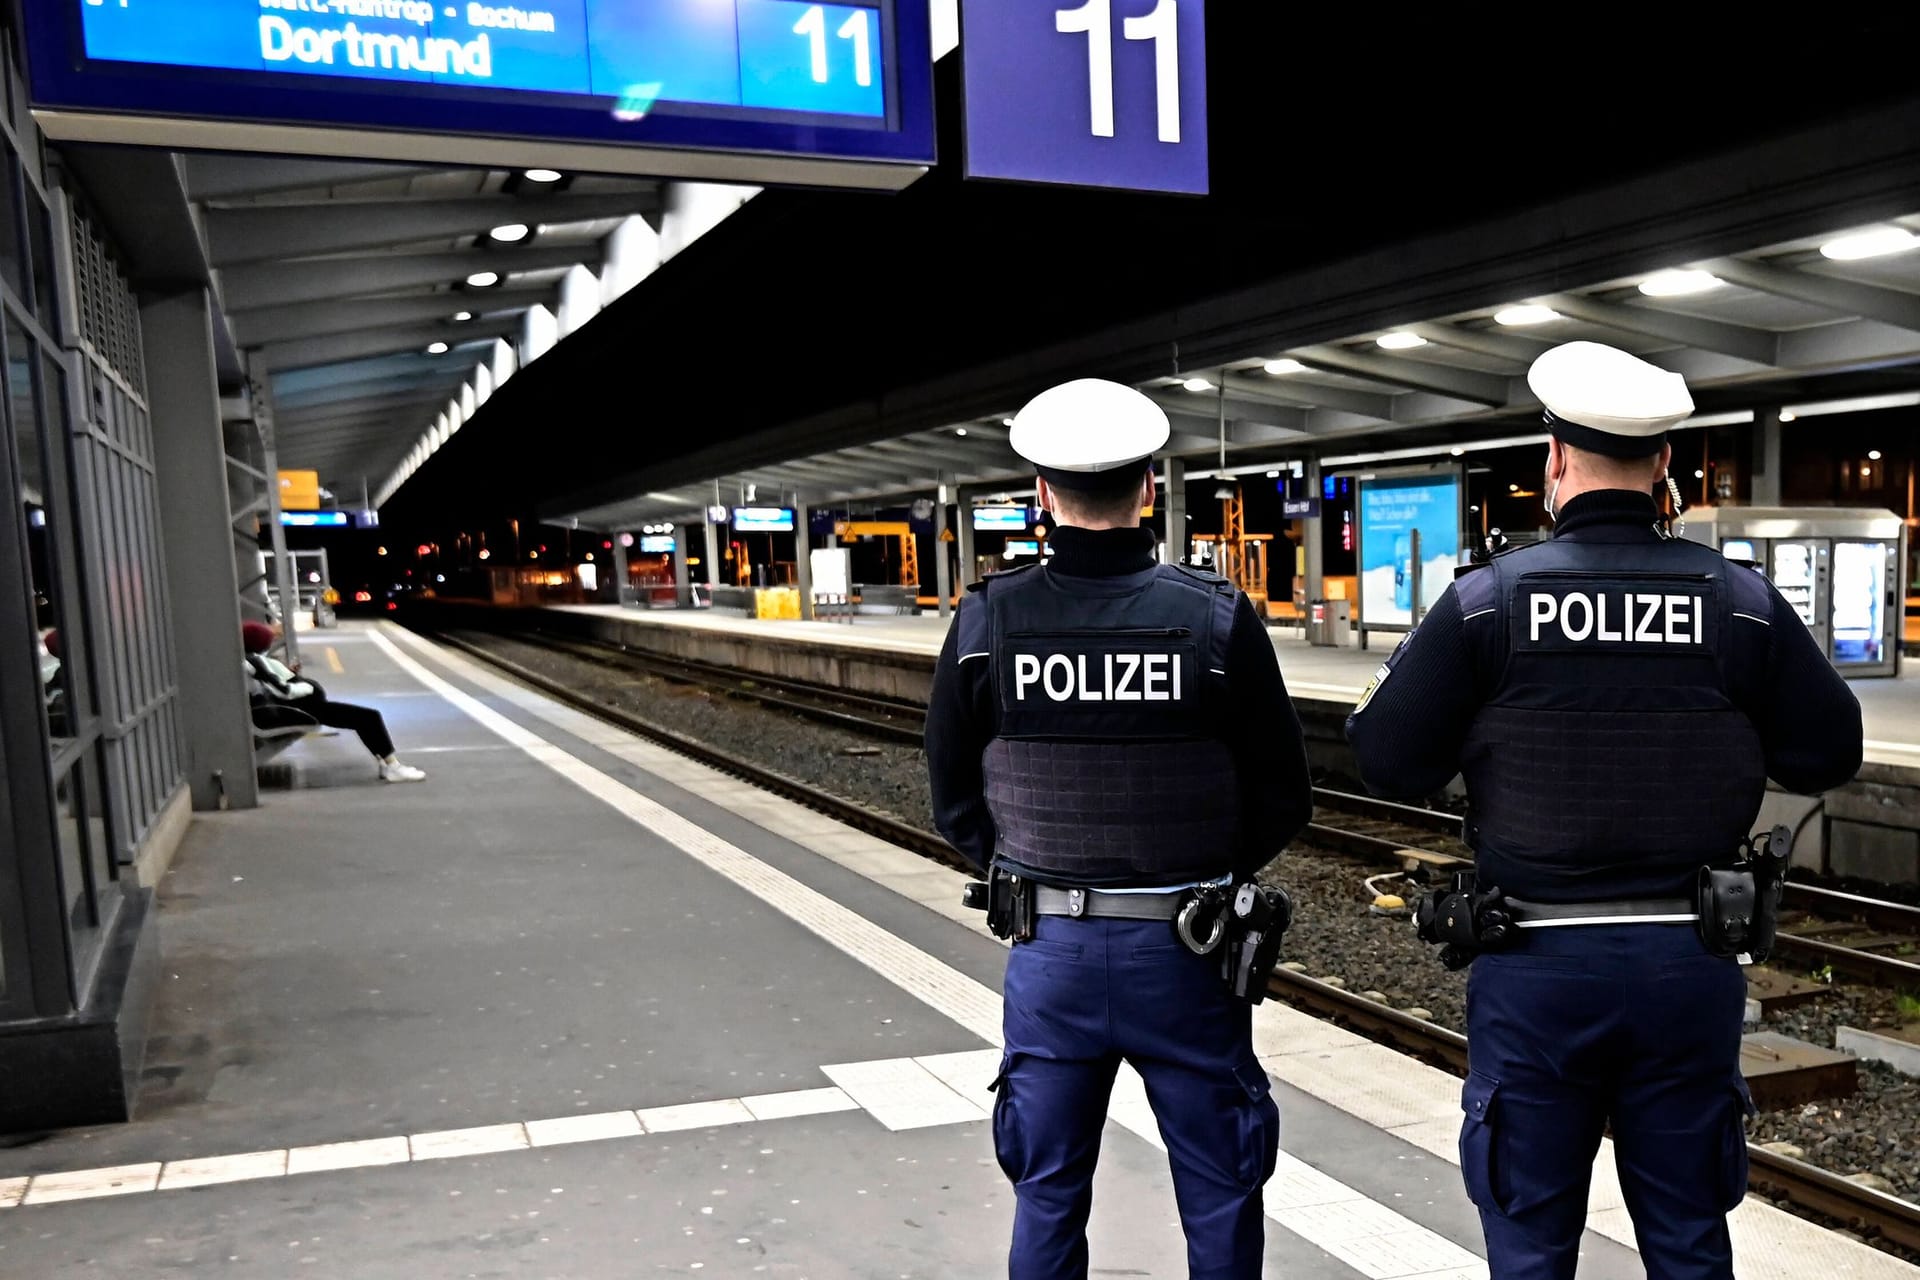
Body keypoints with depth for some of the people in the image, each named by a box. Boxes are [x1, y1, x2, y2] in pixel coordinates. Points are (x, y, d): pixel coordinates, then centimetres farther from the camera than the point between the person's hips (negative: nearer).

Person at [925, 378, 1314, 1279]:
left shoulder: (986, 621, -8)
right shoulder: (1217, 617, -12)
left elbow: (954, 802, 0)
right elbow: (1283, 799, -5)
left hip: (1048, 948, 2)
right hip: (1185, 950, -1)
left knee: (1046, 1195, 18)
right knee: (1219, 1193, 17)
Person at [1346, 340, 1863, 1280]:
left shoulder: (1487, 599, -10)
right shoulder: (1742, 601, -3)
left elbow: (1387, 762, -8)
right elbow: (1828, 754, 3)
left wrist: (1405, 664, 9)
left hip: (1534, 964, -2)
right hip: (1689, 961, 2)